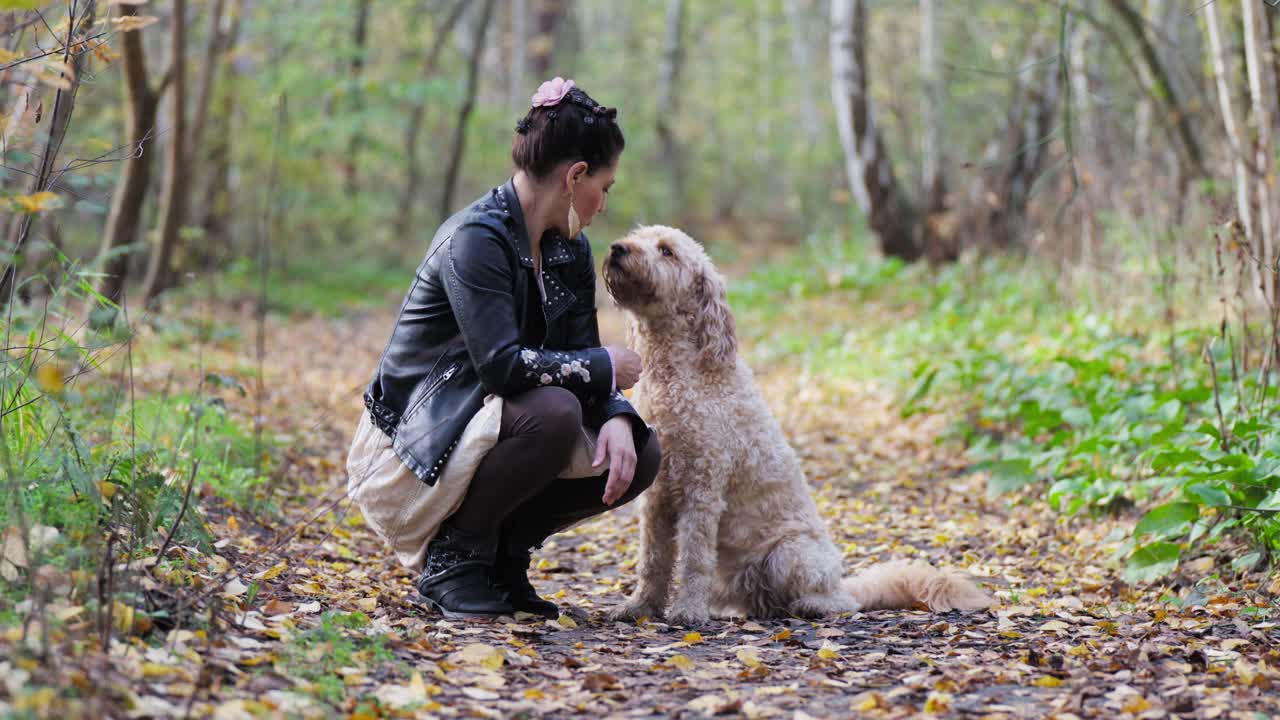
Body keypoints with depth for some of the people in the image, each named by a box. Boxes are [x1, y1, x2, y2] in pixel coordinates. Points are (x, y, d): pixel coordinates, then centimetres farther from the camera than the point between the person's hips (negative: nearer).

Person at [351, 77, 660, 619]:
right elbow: (503, 365, -31)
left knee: (639, 453, -7)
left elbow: (581, 356, 4)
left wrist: (614, 418, -17)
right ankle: (453, 556, -13)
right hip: (423, 430, -8)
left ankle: (502, 549, 7)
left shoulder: (569, 250, 5)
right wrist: (604, 367, -19)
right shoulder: (476, 238, -22)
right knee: (554, 412, -34)